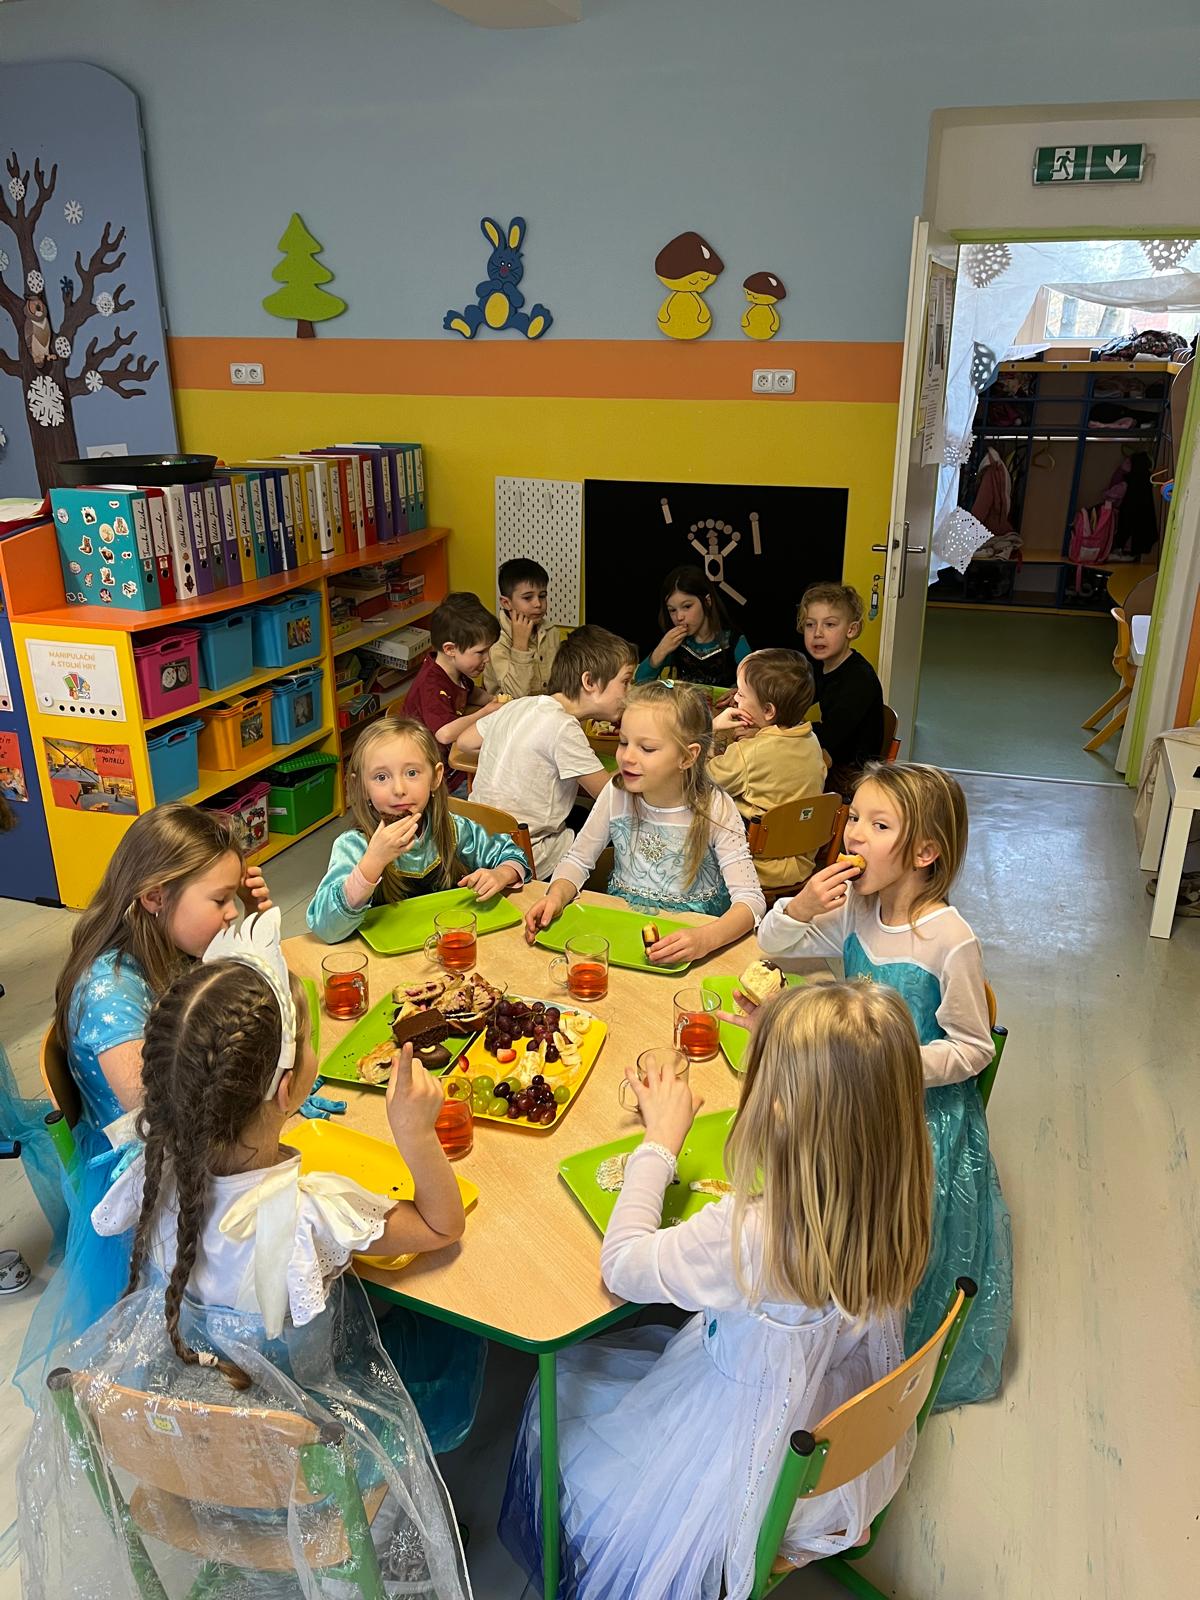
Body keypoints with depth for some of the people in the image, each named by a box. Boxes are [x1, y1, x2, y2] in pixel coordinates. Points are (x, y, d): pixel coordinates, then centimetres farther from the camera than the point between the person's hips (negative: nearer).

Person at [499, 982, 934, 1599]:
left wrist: (660, 1140, -14)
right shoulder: (899, 1199, -23)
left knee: (559, 1400, 21)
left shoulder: (746, 1235, -41)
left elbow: (621, 1264, -24)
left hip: (759, 1472, -5)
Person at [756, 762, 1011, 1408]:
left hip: (924, 1114, -5)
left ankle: (910, 1354, 35)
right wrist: (801, 906, -16)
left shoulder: (950, 941, -24)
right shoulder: (853, 907, -7)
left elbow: (973, 1048, -14)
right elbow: (772, 944, 4)